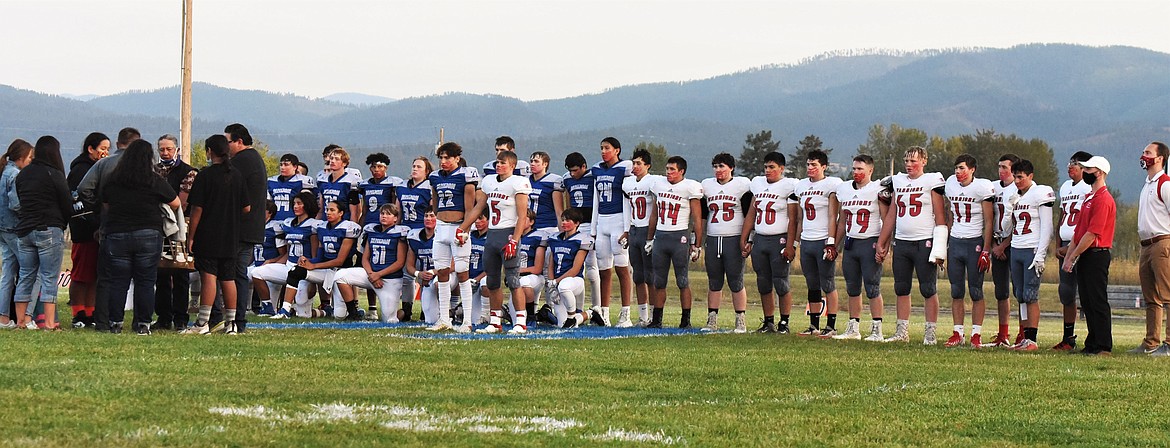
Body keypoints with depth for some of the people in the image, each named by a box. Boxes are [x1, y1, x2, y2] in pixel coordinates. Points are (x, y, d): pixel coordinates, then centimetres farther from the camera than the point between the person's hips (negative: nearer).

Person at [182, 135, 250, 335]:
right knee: (228, 279, 9)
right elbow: (247, 208, 8)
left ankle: (203, 322, -14)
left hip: (208, 236, -5)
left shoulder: (205, 175, -9)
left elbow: (197, 209, -10)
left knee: (208, 276, -9)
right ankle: (230, 323, 11)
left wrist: (190, 236, -4)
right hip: (231, 239, 5)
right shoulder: (238, 176, 6)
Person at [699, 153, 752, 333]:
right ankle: (712, 320, 11)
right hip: (712, 239, 4)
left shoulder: (742, 185, -1)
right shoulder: (706, 185, 11)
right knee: (714, 283, 7)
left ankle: (741, 322, 3)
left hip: (734, 239, -4)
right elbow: (701, 216, 16)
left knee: (736, 282, -2)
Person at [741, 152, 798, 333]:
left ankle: (784, 323, 3)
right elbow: (751, 215, 19)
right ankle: (768, 322, 16)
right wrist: (743, 240, 15)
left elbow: (792, 219, -10)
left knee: (781, 283, -4)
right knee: (764, 284, 9)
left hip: (779, 240, -6)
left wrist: (789, 245, -16)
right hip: (759, 239, 6)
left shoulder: (788, 186, -6)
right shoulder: (758, 184, 13)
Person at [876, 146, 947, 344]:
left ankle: (930, 333, 1)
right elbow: (891, 217, 20)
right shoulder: (898, 182, 13)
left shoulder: (932, 182, -4)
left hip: (924, 243, -6)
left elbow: (940, 218, -7)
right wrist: (881, 243, 17)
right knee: (901, 289, 9)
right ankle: (902, 332, 15)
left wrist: (939, 250, -13)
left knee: (929, 289, -3)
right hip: (901, 243, 6)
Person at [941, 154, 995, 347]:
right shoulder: (951, 185, 8)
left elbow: (988, 222, -9)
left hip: (975, 243, -5)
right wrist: (946, 243, 16)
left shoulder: (982, 187, -9)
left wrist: (986, 250, -13)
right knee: (956, 292, 6)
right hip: (955, 242, 5)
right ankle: (958, 333, 12)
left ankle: (976, 335, 3)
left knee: (976, 291, -2)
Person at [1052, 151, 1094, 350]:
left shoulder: (1089, 188, -9)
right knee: (1066, 293, 10)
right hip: (1066, 246, 9)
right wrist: (1059, 246, 16)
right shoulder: (1065, 187, 18)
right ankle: (1068, 338, 17)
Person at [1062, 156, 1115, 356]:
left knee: (1098, 302, -7)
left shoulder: (1103, 199, -15)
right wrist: (1068, 256, 11)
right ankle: (1091, 344, 16)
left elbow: (1092, 234, -19)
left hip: (1097, 255, -10)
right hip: (1084, 256, 10)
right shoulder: (1089, 197, 17)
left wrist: (1073, 257, -14)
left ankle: (1104, 347, -5)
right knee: (1087, 302, 11)